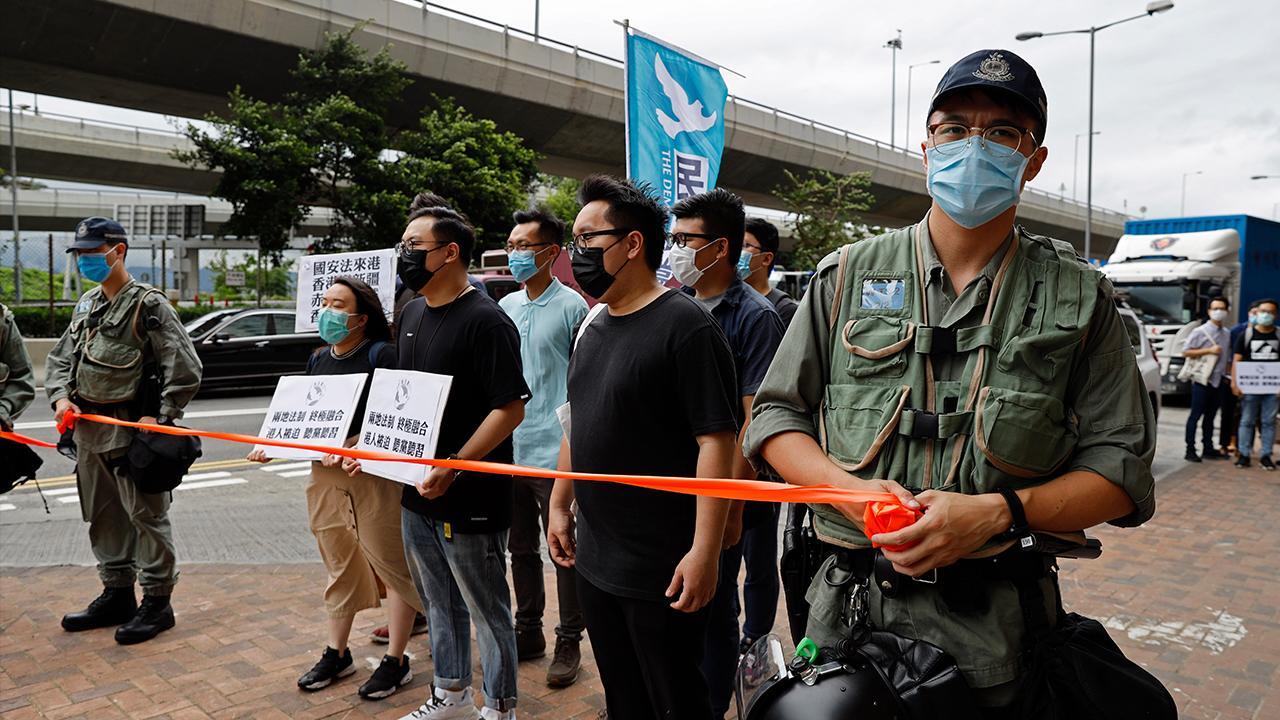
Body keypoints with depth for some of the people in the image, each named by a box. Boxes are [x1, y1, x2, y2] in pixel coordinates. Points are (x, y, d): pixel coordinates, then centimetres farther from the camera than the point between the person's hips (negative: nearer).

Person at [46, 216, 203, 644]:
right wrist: (61, 397, 2)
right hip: (89, 432, 9)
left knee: (146, 516, 0)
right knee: (103, 517, 16)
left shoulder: (148, 305, -11)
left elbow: (186, 369, -14)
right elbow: (59, 359, 21)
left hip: (131, 432, -8)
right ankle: (117, 596, 30)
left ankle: (157, 603, 11)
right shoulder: (87, 305, 14)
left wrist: (159, 418, -16)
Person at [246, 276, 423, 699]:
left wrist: (351, 446, -29)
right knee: (340, 565, 17)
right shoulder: (318, 360, 12)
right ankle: (336, 654, 30)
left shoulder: (380, 355, -11)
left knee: (392, 564, 1)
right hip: (325, 474, 7)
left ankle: (395, 660, 13)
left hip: (374, 471, -7)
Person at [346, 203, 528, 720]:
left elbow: (511, 408, -20)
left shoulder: (485, 320, -16)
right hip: (417, 492, 8)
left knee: (487, 609, 8)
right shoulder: (411, 316, 10)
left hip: (469, 499, -8)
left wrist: (453, 467, -25)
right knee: (439, 604, 22)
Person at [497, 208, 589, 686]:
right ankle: (527, 632, 31)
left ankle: (568, 642, 19)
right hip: (509, 450, 6)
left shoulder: (572, 306, -8)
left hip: (555, 453, -6)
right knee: (522, 549, 17)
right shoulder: (505, 307, 11)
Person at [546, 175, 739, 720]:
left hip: (662, 570, -7)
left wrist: (704, 551, -22)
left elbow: (717, 440, -19)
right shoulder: (593, 325, 10)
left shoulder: (684, 324, -15)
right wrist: (560, 505, 18)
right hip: (593, 561, 7)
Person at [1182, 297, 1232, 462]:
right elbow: (1185, 352, -8)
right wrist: (1209, 351, -16)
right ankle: (1190, 450, 0)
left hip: (1218, 381, 5)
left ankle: (1208, 449, 18)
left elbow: (1228, 358, 19)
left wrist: (1231, 377, 10)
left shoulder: (1227, 334, 12)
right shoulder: (1200, 331, -5)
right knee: (1196, 415, -3)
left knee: (1210, 416, 11)